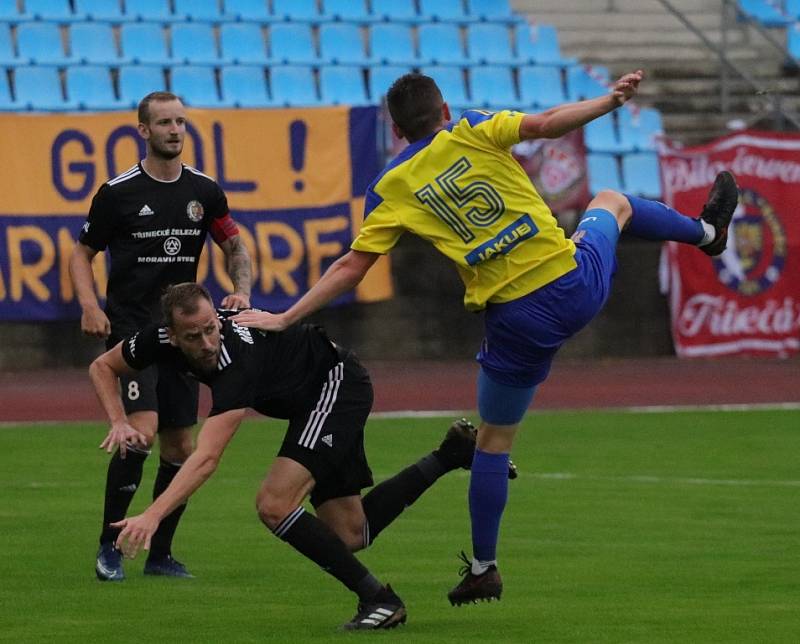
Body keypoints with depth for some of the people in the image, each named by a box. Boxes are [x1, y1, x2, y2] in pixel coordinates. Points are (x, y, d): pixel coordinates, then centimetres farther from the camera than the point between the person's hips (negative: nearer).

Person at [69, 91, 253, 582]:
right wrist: (90, 306, -10)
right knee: (142, 430, -21)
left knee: (181, 446, 5)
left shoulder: (204, 191, 5)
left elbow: (235, 247, 15)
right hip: (129, 330, -5)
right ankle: (109, 545, -8)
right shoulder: (118, 192, -5)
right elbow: (82, 253, 5)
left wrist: (242, 291, -4)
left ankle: (160, 554, 18)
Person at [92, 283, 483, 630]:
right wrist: (119, 422, -14)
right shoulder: (159, 341, -17)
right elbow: (102, 367, 4)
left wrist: (153, 515, -56)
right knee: (349, 536, 6)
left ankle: (377, 600, -16)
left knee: (274, 505, -26)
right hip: (309, 399, 9)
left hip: (336, 383, -9)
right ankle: (451, 454, 21)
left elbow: (206, 459, -47)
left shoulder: (237, 359, -38)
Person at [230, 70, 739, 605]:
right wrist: (611, 100, -7)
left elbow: (351, 268, -2)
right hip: (577, 282, 1)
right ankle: (707, 232, 57)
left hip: (516, 318, -1)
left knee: (494, 440, 16)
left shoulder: (391, 190, 2)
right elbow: (544, 124, -13)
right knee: (611, 202, 34)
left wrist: (285, 318, 2)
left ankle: (483, 568, 19)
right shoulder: (470, 131, 1)